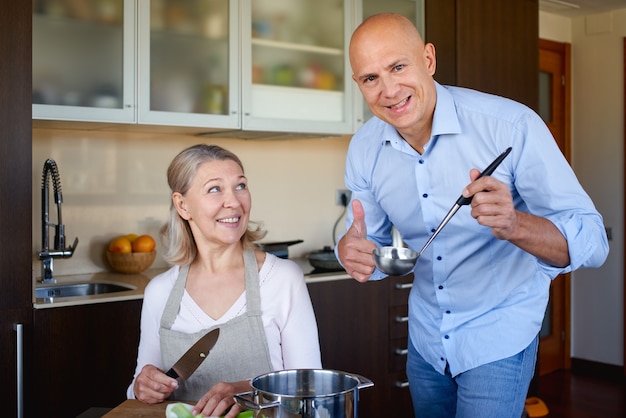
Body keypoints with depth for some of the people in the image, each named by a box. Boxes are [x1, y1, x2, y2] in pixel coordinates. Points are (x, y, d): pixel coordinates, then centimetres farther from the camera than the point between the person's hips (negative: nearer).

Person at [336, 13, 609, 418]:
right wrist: (353, 250, -23)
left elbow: (592, 241, -23)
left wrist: (514, 224, -44)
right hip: (425, 336, 5)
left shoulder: (512, 125, -24)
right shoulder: (365, 149, -9)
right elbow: (374, 244, 2)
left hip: (499, 335, -4)